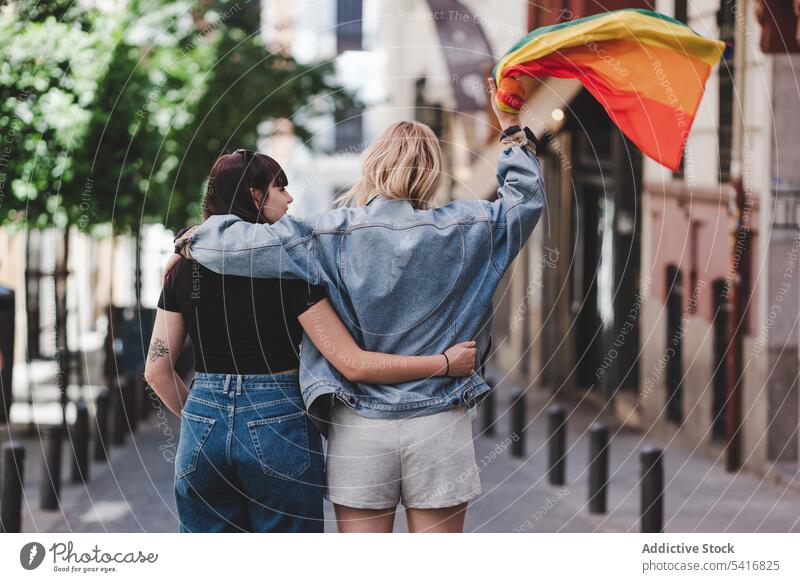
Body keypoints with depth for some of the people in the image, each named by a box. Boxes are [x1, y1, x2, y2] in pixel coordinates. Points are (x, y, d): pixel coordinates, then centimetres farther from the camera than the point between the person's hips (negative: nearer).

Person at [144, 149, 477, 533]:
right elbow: (353, 364, -14)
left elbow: (157, 369, 5)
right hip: (278, 425, -4)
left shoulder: (186, 269, 4)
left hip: (203, 426, 4)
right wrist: (445, 364, -9)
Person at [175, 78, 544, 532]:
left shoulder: (331, 234, -5)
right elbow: (527, 198, 15)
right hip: (440, 427, 1)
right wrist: (513, 129, 24)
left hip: (359, 429, -1)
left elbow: (231, 245, -4)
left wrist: (194, 241, 17)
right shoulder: (462, 230, -1)